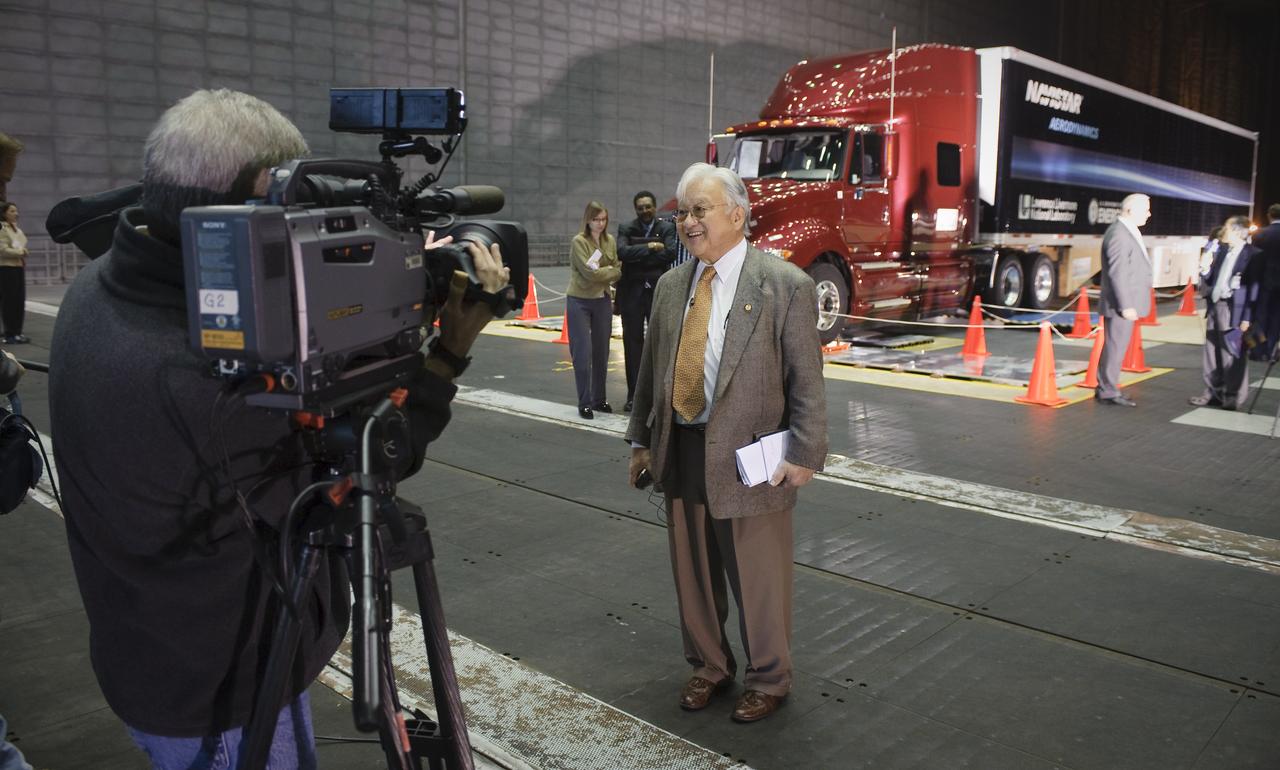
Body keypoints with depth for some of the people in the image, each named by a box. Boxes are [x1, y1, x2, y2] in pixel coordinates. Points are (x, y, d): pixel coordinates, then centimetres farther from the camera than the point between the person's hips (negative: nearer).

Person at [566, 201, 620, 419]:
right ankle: (584, 403, 3)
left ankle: (599, 399, 23)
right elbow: (589, 272, -18)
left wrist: (600, 273, -9)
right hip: (579, 302, -5)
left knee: (601, 352, 11)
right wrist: (612, 271, -8)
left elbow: (617, 272, 8)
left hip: (602, 301, 5)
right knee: (583, 353, -4)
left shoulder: (610, 241, 6)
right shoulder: (578, 241, -11)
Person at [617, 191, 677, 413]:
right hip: (632, 292, 0)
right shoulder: (626, 229, 4)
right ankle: (633, 395, 9)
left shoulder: (667, 228, 3)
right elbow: (622, 252, -13)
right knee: (633, 342, 3)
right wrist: (650, 247, -17)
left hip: (658, 291, 0)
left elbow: (671, 253, -13)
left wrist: (638, 257, -13)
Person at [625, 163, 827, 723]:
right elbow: (651, 370, 13)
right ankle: (708, 666, 41)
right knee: (692, 574, 18)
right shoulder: (671, 285, 8)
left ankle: (767, 679, 33)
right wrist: (642, 439, 12)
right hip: (680, 453, 5)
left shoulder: (786, 285, -9)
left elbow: (807, 381, -9)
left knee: (758, 581, 9)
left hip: (749, 458, -5)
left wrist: (804, 455, -13)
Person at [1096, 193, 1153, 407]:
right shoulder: (1118, 235, -18)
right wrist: (1126, 306, -22)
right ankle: (1108, 391, 5)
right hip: (1121, 304, -10)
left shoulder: (1129, 232, 15)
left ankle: (1105, 388, 23)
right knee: (1115, 347, -3)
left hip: (1128, 303, 10)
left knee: (1115, 347, 15)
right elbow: (1117, 274, -22)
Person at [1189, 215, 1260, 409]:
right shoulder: (1221, 250, 12)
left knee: (1233, 354, 1)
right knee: (1212, 352, 12)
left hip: (1234, 310, -7)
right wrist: (1205, 271, -4)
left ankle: (1233, 396, 12)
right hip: (1214, 306, 7)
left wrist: (1247, 317, -15)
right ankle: (1213, 393, 23)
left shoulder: (1252, 254, -9)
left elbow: (1254, 287, -11)